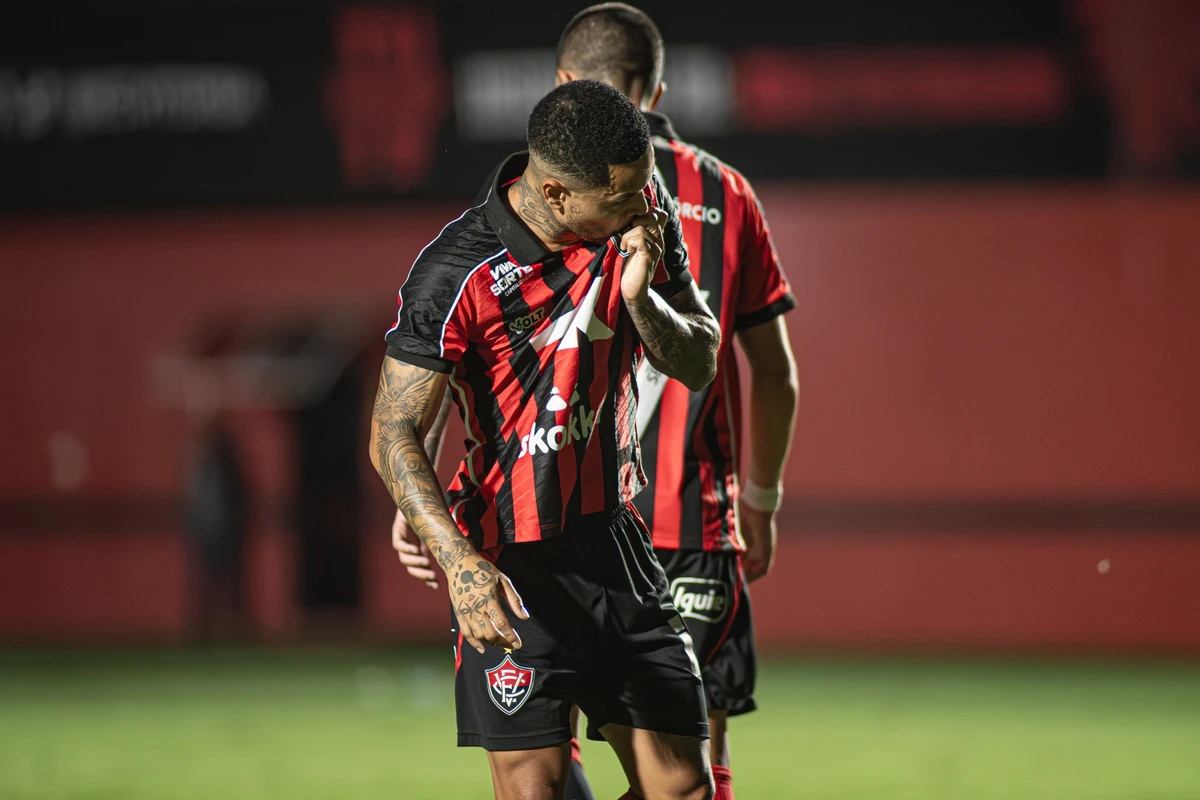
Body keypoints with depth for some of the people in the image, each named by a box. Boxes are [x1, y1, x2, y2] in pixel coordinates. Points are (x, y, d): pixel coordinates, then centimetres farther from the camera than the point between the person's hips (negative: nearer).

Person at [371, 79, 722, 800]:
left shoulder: (642, 213, -2)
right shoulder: (455, 275, -18)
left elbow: (700, 363, 6)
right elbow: (394, 437, -14)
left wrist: (640, 299, -15)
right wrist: (461, 564, -27)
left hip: (618, 542, 5)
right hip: (512, 567, -5)